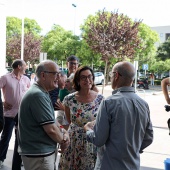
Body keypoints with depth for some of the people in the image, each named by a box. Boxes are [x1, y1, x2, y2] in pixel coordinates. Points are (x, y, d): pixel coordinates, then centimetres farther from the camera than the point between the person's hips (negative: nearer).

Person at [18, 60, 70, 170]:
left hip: (44, 151, 10)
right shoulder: (38, 95, -23)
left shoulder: (42, 93, 10)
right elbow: (51, 129, -24)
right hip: (38, 155, -10)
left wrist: (63, 132, -3)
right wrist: (63, 140, -5)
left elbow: (50, 121, 15)